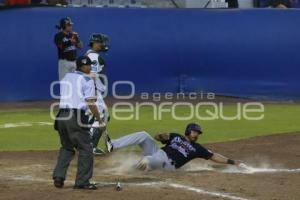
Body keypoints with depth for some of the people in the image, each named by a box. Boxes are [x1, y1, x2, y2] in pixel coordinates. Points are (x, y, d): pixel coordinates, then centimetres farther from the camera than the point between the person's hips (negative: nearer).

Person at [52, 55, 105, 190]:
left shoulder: (66, 77, 18)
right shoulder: (87, 80, -2)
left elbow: (60, 97, 18)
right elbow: (91, 103, -10)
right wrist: (100, 121, -7)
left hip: (61, 116, 7)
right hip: (76, 117, -7)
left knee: (66, 147, 20)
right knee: (85, 149, 2)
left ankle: (58, 177, 9)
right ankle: (82, 182, -1)